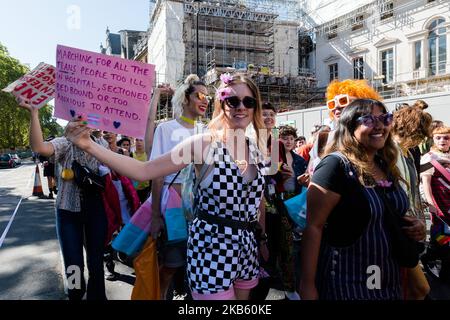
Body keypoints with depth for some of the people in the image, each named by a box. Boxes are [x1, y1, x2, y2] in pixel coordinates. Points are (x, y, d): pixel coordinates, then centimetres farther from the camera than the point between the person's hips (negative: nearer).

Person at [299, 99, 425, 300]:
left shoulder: (386, 166, 4)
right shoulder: (335, 166, -20)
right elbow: (313, 227, -22)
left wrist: (411, 228, -1)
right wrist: (307, 285, -22)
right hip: (347, 281, -8)